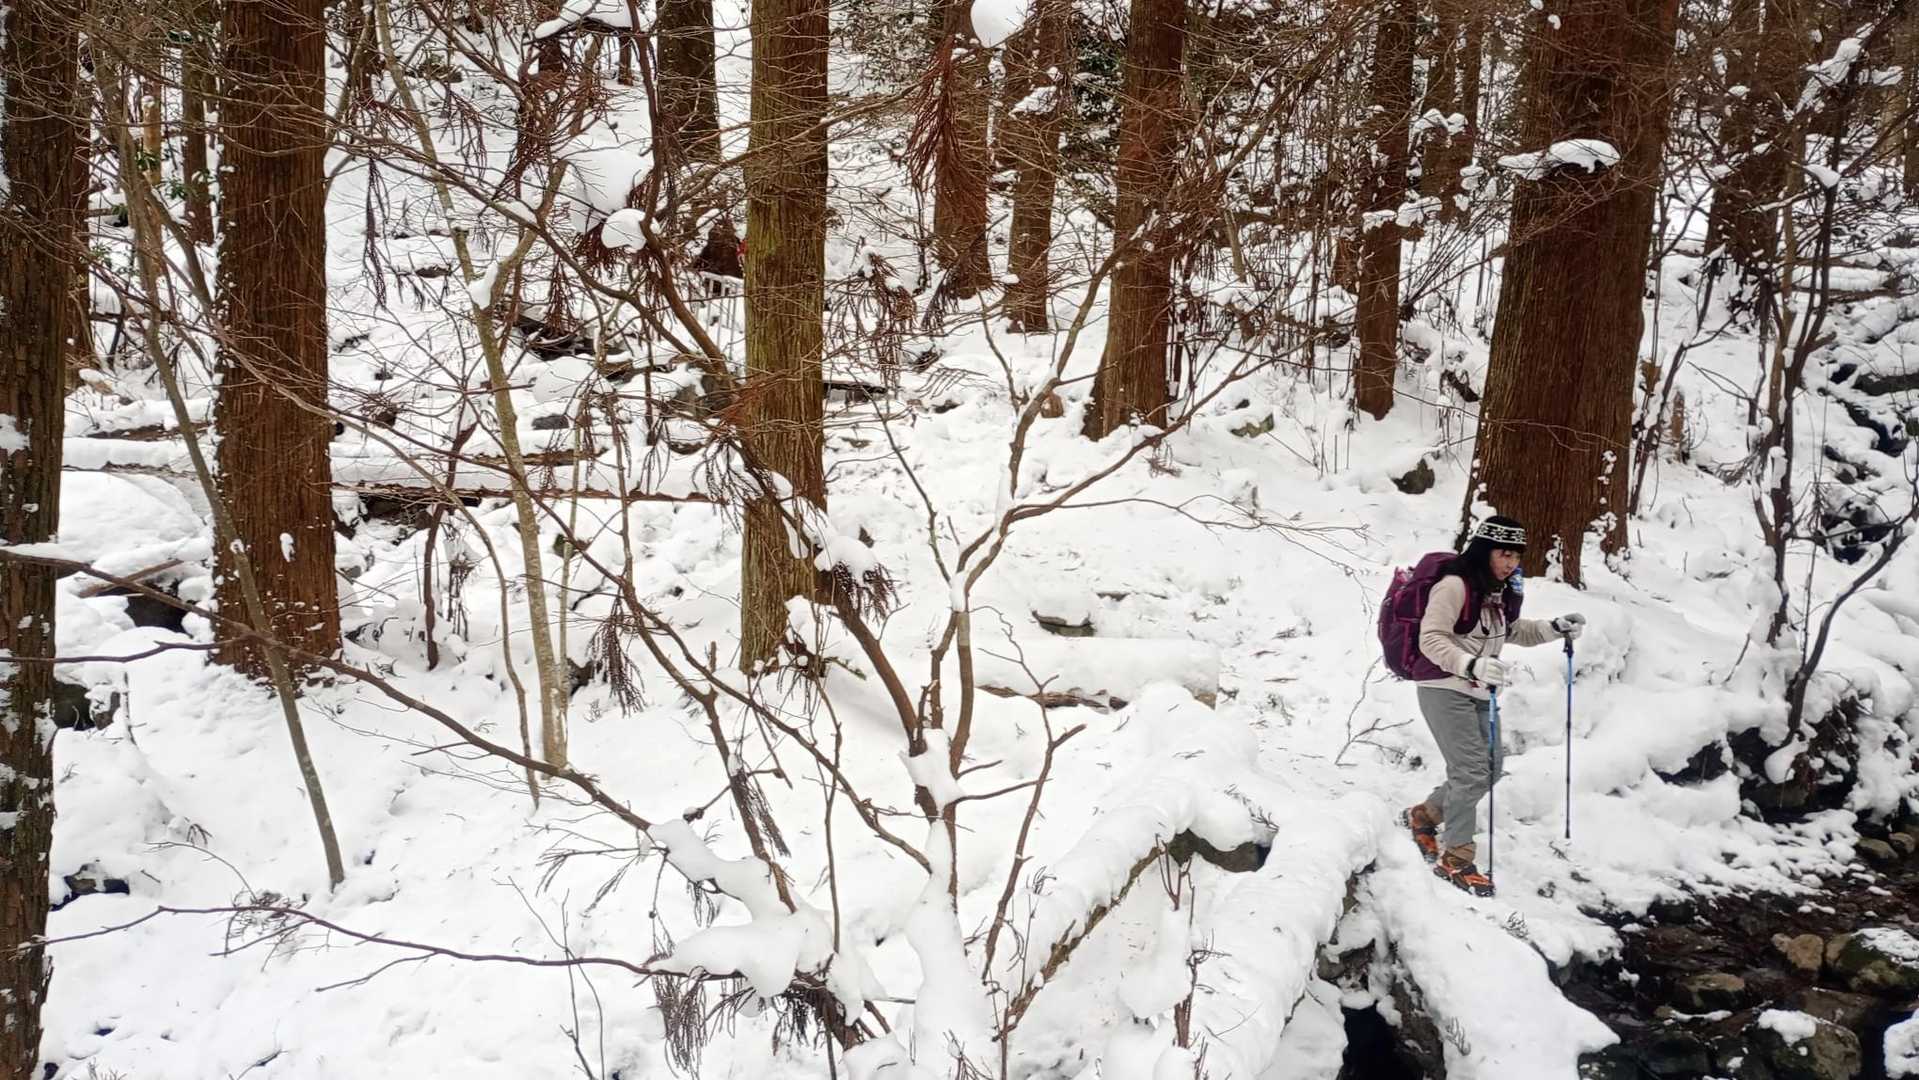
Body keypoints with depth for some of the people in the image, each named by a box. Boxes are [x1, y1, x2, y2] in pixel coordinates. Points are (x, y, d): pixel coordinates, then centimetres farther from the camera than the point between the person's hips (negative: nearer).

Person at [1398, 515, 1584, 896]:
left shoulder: (1501, 591, 8)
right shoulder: (1454, 586, -18)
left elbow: (1512, 631, 25)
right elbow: (1431, 640, -23)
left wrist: (1557, 628, 11)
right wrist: (1472, 665, -36)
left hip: (1478, 693, 9)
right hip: (1444, 690, -9)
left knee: (1491, 767, 12)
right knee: (1472, 770, -13)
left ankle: (1424, 815, 30)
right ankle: (1456, 858, -4)